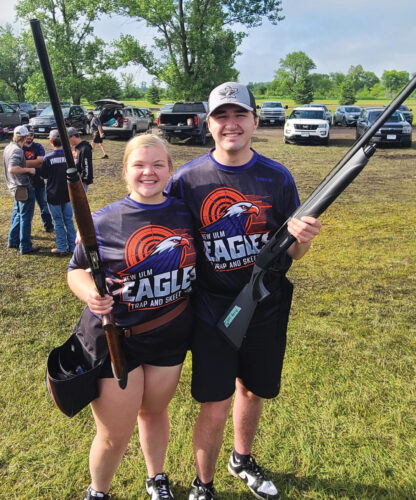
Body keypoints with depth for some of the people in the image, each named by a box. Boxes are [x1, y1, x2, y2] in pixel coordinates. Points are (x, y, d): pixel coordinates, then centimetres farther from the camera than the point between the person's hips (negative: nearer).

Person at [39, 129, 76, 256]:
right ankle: (73, 246, 17)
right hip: (67, 193, 3)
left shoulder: (48, 158, -15)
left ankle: (62, 248, 13)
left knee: (58, 222, 6)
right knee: (69, 220, 13)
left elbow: (43, 175, -5)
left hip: (53, 195, -3)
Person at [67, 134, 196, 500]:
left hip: (171, 336, 3)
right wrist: (90, 292, -23)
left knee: (154, 412, 23)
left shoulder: (185, 214, -2)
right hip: (115, 339, -2)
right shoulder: (104, 221, -11)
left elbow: (199, 263, 12)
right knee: (115, 434, 9)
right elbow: (76, 270, -3)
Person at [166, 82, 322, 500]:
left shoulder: (277, 178, -4)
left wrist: (301, 238, -22)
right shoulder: (187, 179, -8)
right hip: (212, 313, -2)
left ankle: (242, 460, 49)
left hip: (266, 308, 3)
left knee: (253, 392, 20)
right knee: (214, 407, 4)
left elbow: (291, 253, 0)